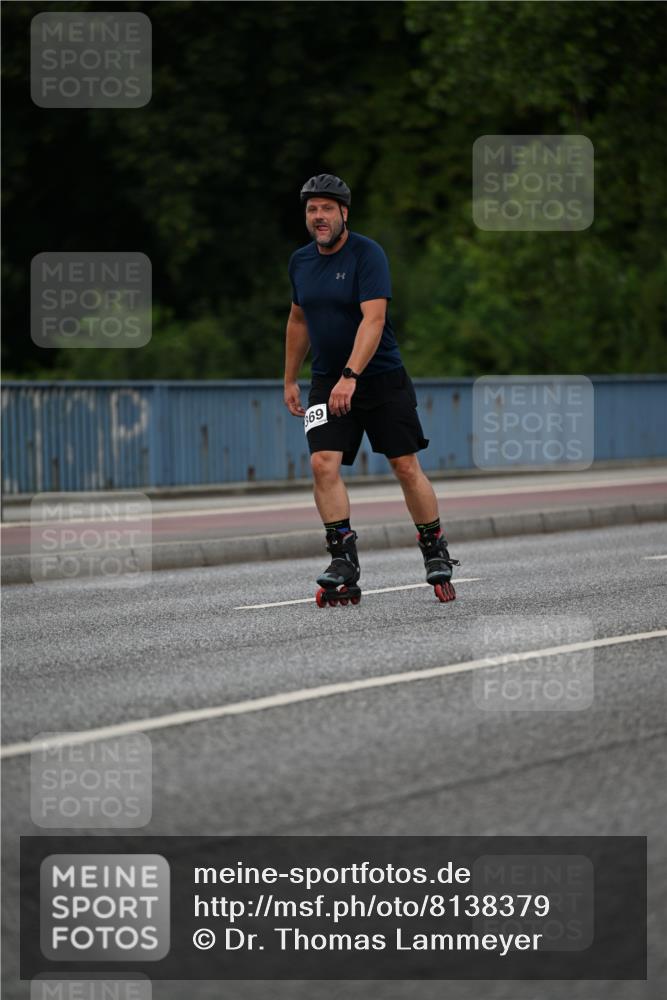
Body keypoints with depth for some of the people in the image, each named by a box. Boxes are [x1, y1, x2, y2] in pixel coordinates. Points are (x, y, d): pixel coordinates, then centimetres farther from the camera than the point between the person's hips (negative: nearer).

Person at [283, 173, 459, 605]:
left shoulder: (367, 254, -14)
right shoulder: (300, 261, 6)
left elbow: (373, 319, -24)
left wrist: (351, 376, -34)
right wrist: (291, 379, 21)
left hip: (382, 378, -4)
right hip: (327, 382, 4)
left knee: (407, 466, -1)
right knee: (323, 463, -14)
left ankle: (436, 554, 15)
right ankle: (344, 563, -12)